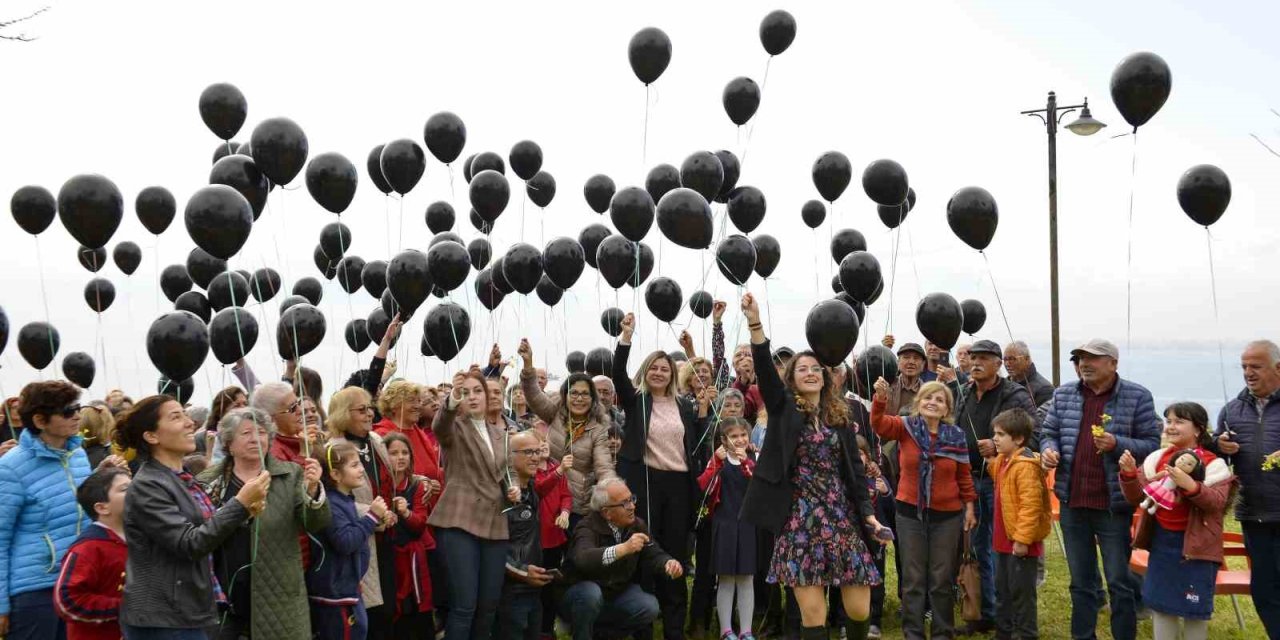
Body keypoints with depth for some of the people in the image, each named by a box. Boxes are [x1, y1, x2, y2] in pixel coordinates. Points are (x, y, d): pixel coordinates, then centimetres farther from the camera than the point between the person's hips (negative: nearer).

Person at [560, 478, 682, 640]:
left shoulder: (637, 525, -3)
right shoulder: (587, 529, -23)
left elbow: (654, 555, -4)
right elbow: (583, 559, -43)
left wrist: (669, 563, -29)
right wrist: (623, 549, -57)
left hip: (619, 595, 5)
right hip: (581, 598, -5)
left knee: (649, 608, -20)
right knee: (591, 592, -37)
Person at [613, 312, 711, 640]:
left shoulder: (684, 406, 14)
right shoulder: (635, 400, 5)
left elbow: (697, 444, 10)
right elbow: (617, 373, -12)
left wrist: (702, 410, 1)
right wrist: (626, 335, -22)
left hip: (679, 484, 3)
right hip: (644, 481, -3)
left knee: (676, 554, 5)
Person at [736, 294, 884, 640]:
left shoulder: (840, 417, 11)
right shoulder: (784, 408, 4)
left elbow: (855, 467, 10)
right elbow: (765, 369, -11)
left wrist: (868, 512, -3)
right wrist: (755, 323, -24)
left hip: (842, 517, 3)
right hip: (800, 521, -2)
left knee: (859, 610, 2)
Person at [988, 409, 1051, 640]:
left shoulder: (1025, 466, -22)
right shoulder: (1003, 461, 9)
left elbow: (1031, 504, -25)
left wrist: (1022, 538, -26)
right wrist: (990, 460, 13)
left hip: (1021, 541, -10)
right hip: (1005, 539, 10)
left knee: (1021, 592, 0)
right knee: (1003, 589, 19)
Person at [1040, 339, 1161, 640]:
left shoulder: (1137, 396, -5)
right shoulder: (1063, 395, 7)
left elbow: (1152, 444, -5)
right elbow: (1048, 432, 13)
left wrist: (1117, 444, -21)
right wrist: (1049, 449, -9)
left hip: (1113, 504, -4)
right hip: (1072, 502, 4)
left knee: (1119, 582, 5)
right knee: (1080, 582, 15)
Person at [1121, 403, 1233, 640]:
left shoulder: (1212, 464, -10)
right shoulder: (1156, 459, 2)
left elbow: (1218, 502, -20)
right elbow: (1137, 497, 0)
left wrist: (1191, 485, -34)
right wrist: (1129, 473, -18)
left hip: (1195, 543, -4)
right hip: (1161, 540, 4)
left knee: (1195, 607, 6)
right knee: (1159, 602, 12)